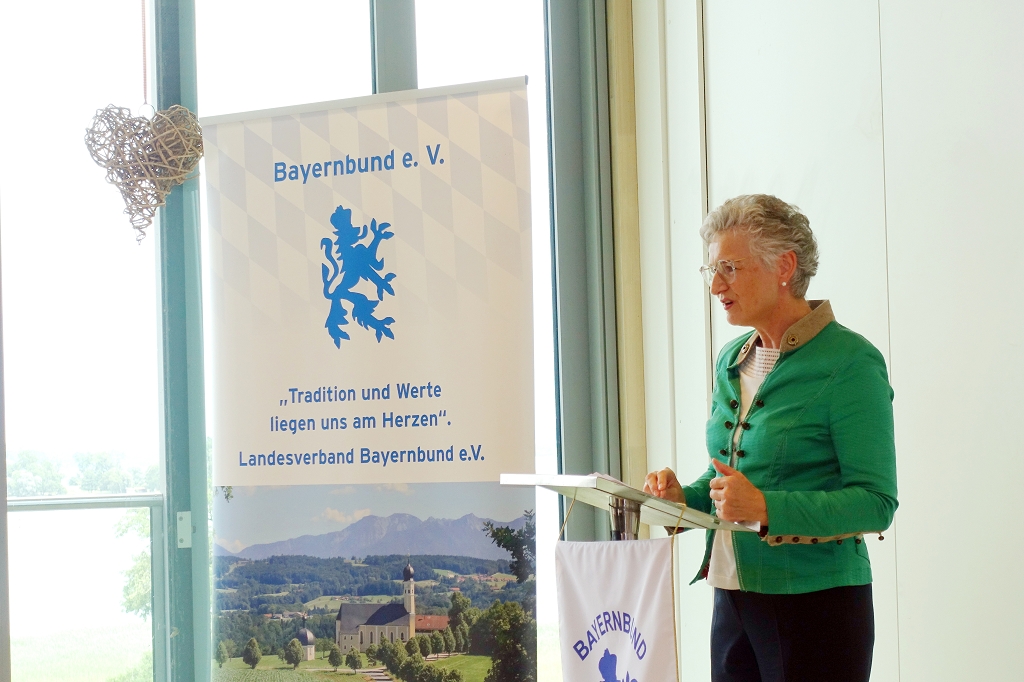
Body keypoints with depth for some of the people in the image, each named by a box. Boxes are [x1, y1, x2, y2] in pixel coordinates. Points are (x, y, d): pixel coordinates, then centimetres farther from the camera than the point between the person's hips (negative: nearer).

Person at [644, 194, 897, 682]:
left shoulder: (850, 362, -11)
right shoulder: (732, 362, 12)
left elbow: (876, 502, -16)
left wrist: (766, 508, -25)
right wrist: (683, 497, 1)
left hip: (816, 601, -7)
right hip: (733, 600, 7)